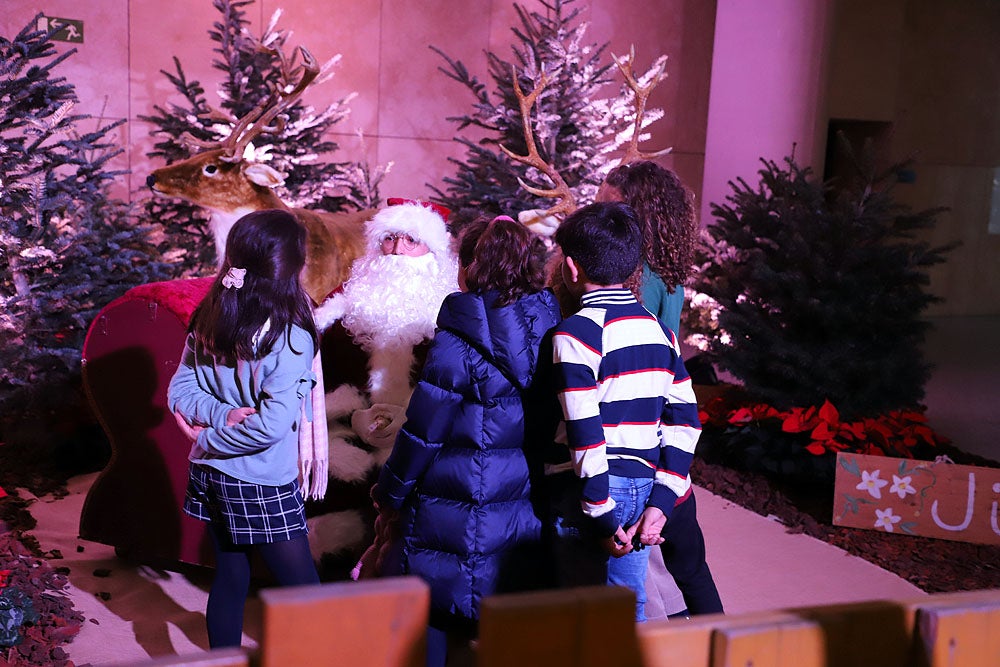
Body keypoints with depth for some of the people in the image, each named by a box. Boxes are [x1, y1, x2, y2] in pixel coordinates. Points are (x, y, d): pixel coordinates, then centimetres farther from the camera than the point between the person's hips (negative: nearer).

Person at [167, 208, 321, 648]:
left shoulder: (209, 320, 0)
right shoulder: (288, 336, -20)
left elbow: (178, 391, 1)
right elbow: (272, 424, -24)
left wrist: (220, 414, -12)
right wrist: (210, 439, -11)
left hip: (210, 477, 7)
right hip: (262, 488, -7)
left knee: (230, 578, 20)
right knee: (303, 590, 4)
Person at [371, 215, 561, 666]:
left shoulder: (458, 340, -17)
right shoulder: (545, 331, -3)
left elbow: (423, 429, -12)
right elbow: (549, 422, 4)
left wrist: (390, 490, 1)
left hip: (454, 512, -5)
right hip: (522, 507, 5)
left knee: (429, 614, 11)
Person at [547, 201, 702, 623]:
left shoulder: (577, 332, -14)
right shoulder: (658, 330, 9)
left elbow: (584, 430, -19)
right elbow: (686, 419, 7)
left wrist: (602, 517, -13)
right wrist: (660, 503, 4)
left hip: (591, 493, -7)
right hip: (641, 488, 7)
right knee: (630, 612, 17)